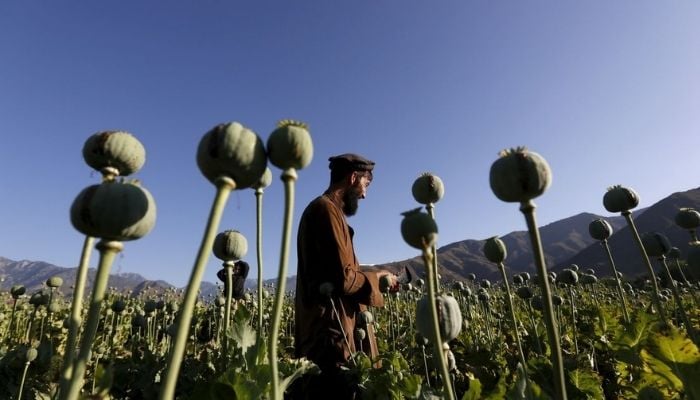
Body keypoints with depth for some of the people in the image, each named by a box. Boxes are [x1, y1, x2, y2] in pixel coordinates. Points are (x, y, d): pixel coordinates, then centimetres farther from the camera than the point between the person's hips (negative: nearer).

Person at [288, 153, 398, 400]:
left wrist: (373, 277, 13)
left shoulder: (323, 208, 17)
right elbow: (343, 278, -21)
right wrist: (377, 279, -4)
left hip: (329, 325, 10)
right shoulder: (326, 209, -15)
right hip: (331, 328, -10)